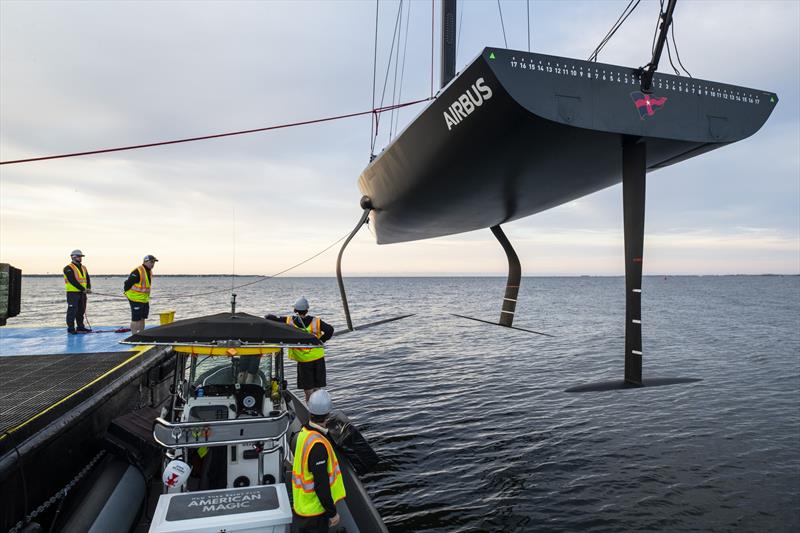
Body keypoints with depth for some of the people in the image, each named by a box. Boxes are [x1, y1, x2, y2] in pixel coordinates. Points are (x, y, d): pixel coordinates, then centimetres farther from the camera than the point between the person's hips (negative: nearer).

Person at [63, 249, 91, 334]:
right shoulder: (68, 268, -9)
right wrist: (83, 289, -21)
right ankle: (71, 328, 3)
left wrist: (88, 288, -9)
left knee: (81, 311, 11)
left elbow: (88, 279, 9)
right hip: (73, 293, -7)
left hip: (82, 293, 7)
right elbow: (73, 281, -18)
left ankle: (80, 327, 19)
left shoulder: (83, 268, 15)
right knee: (72, 311, -4)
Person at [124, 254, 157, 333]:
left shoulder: (150, 272, 10)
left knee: (142, 318, 15)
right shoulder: (137, 272, -20)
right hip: (136, 299, -9)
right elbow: (128, 283, -19)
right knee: (136, 319, -4)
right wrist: (128, 294, -10)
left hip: (145, 299, 9)